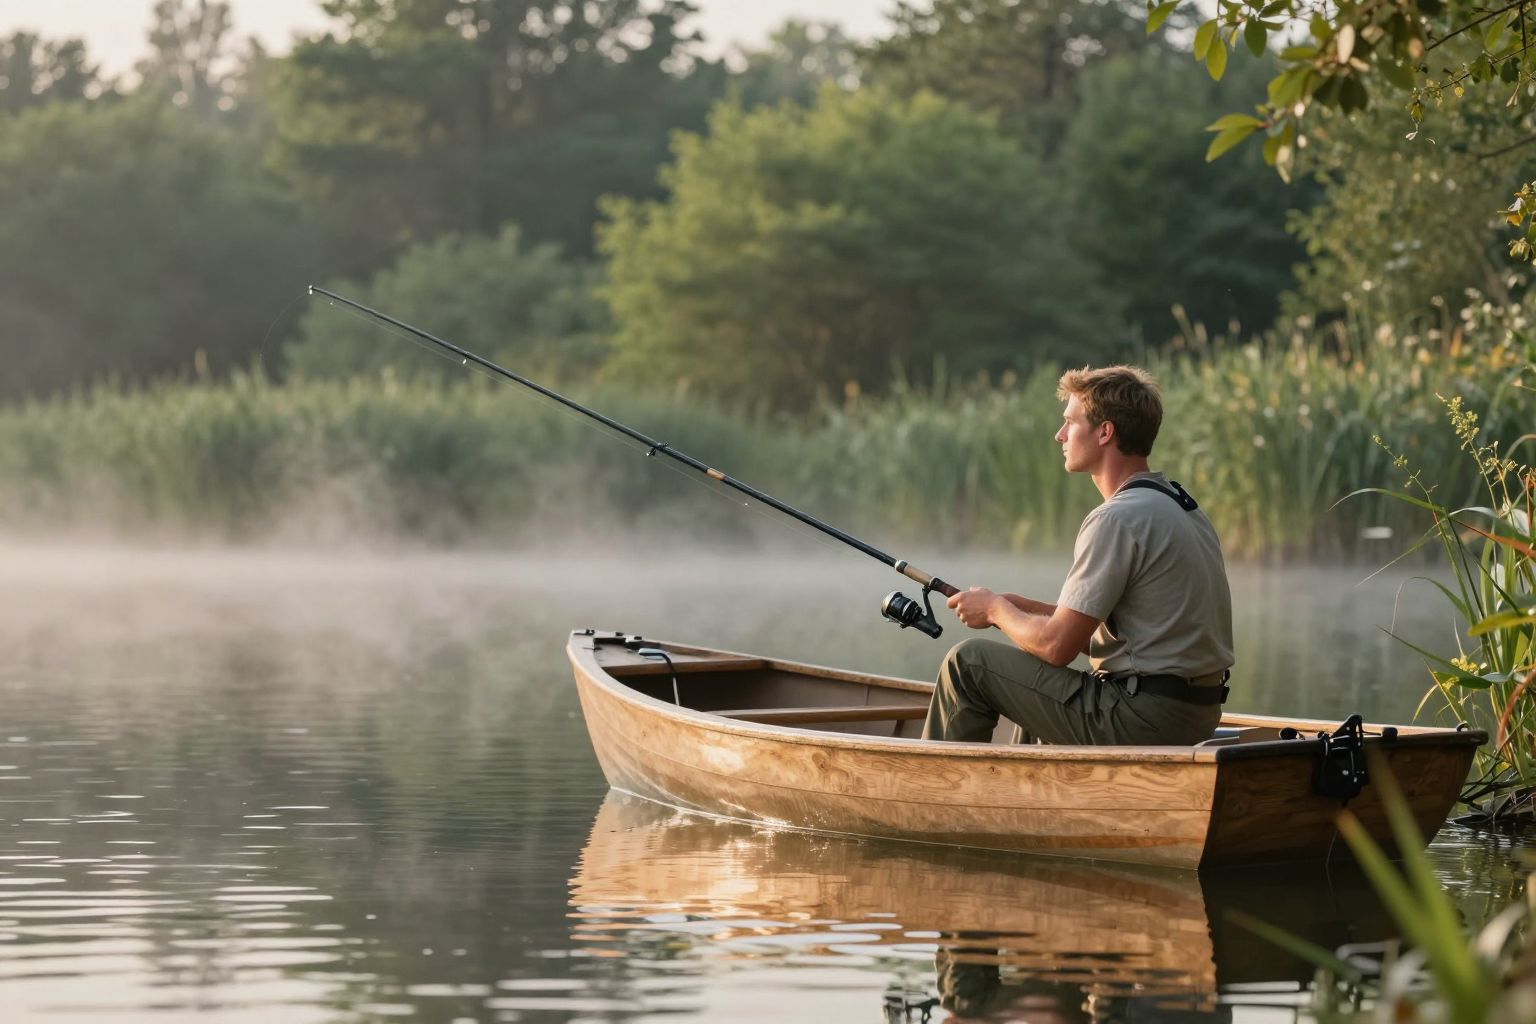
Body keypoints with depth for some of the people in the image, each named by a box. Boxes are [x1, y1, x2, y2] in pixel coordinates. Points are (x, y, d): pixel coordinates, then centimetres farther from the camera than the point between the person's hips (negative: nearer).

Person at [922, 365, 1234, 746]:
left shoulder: (1118, 520, -17)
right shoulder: (1180, 505, 12)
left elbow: (1058, 646, -16)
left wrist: (996, 609, 2)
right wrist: (1022, 608, 15)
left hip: (1142, 721, -10)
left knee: (969, 662, 2)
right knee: (1038, 681, 34)